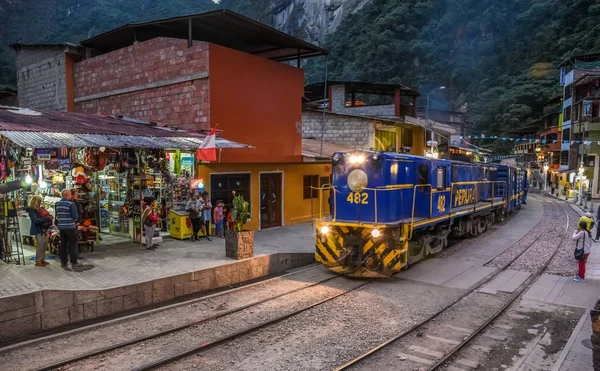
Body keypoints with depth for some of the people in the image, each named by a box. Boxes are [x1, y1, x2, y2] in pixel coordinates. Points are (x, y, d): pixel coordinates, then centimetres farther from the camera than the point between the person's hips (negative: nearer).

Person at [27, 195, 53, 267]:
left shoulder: (41, 209, 12)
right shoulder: (32, 210, -8)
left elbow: (48, 215, 17)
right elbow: (36, 220, -19)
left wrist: (50, 217, -5)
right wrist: (46, 218, -20)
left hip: (44, 229, 7)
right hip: (38, 230, -7)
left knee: (45, 244, 8)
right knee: (41, 245, -7)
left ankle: (42, 259, 20)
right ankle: (38, 261, 2)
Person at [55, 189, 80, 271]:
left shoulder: (57, 204, 6)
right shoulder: (71, 204, -14)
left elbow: (57, 215, 13)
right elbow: (75, 216, -15)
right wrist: (75, 221, 4)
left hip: (61, 227, 6)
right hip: (70, 227, -6)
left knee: (63, 245, 11)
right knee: (73, 245, 4)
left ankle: (63, 263, 16)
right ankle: (74, 263, 8)